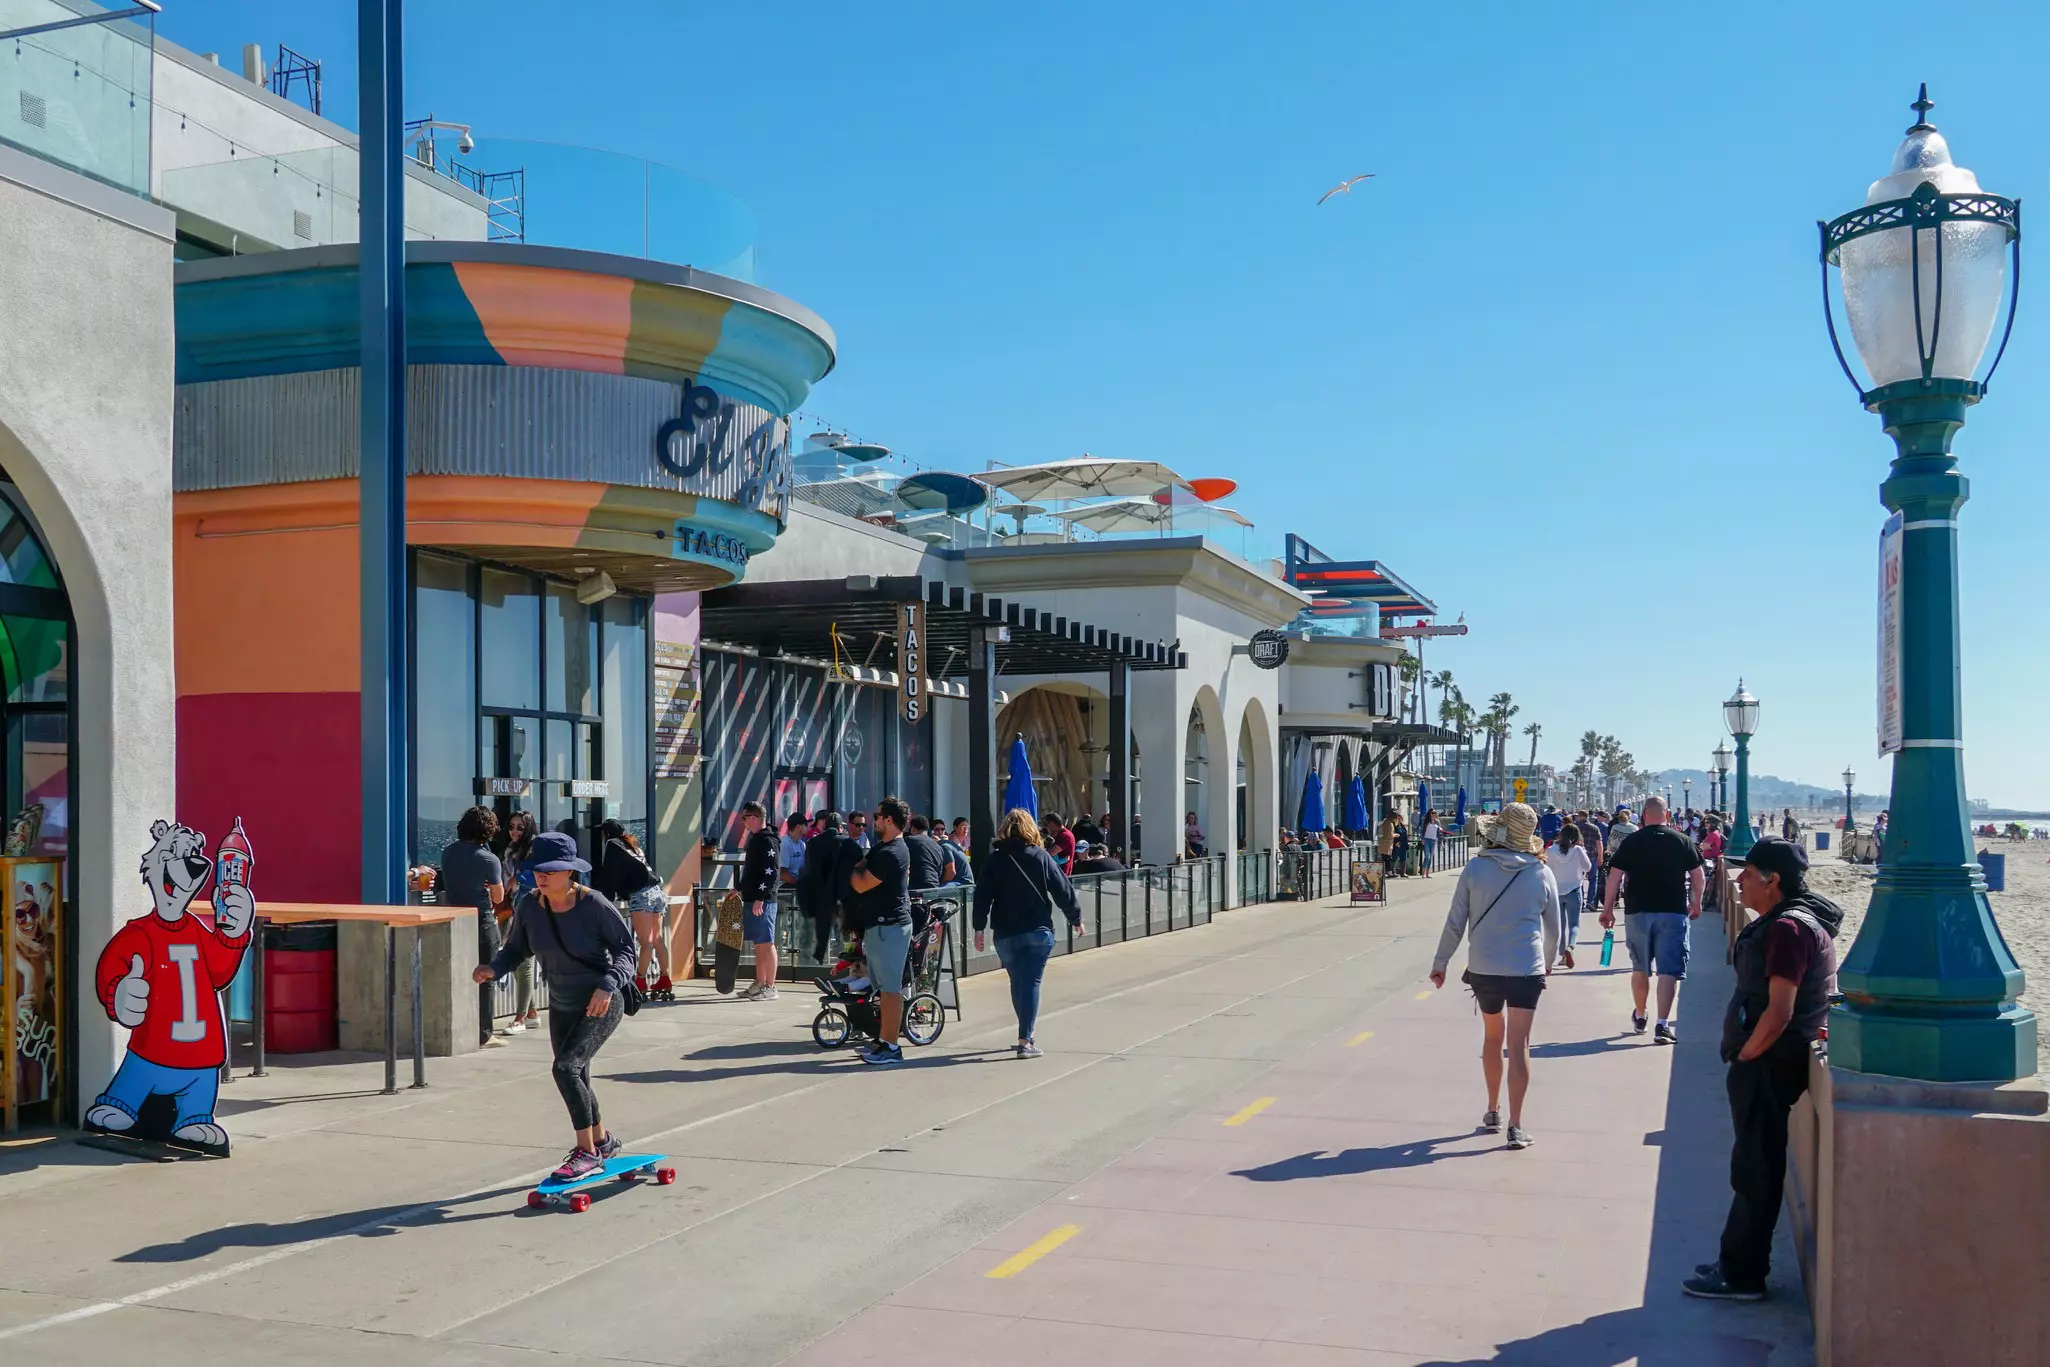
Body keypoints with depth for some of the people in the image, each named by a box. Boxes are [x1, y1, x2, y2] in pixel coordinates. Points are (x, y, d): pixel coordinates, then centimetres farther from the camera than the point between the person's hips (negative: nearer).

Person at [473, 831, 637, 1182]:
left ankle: (587, 1152, -8)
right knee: (576, 1081, 17)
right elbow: (516, 948, 3)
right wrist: (493, 968, -17)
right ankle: (603, 1141, 42)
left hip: (602, 1005, -6)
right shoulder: (529, 907, -10)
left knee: (565, 1068, -21)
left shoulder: (594, 905, -23)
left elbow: (626, 949, -16)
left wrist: (607, 985, -32)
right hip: (561, 1006, 7)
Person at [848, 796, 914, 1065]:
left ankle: (891, 1047, -6)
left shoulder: (890, 854, -19)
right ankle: (883, 1040, 23)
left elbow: (861, 885, -18)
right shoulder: (883, 848, 16)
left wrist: (852, 866, -1)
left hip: (888, 927, -11)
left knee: (890, 988, -8)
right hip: (880, 925, 11)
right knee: (885, 987, 15)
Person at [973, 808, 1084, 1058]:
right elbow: (1063, 890, 1)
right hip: (1038, 931, -2)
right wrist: (1075, 917, 13)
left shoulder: (995, 859, 0)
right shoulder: (1041, 857, -1)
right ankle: (1025, 1040, -12)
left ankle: (1027, 1034, 29)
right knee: (1031, 983, -3)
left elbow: (983, 895, -5)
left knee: (1017, 983, 17)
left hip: (1006, 934, 2)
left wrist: (979, 927, -1)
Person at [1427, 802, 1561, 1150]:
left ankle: (1493, 1111, 30)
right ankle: (1515, 1125, -5)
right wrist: (1548, 960, 27)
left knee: (1492, 1036, 19)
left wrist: (1441, 962, 8)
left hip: (1483, 968, 1)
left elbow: (1455, 921, -3)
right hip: (1526, 969, -1)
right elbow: (1553, 928, 8)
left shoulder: (1476, 868, -6)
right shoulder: (1542, 874, -3)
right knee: (1518, 1045, -1)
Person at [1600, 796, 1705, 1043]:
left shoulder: (1630, 842, 0)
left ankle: (1640, 1017, 32)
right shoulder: (1682, 841, 2)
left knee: (1640, 968, 16)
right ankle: (1663, 1025, -12)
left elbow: (1615, 876, -1)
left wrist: (1608, 909, 7)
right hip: (1673, 912, -1)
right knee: (1668, 970, -3)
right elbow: (1698, 876, 7)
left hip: (1638, 912, 1)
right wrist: (1696, 903, 22)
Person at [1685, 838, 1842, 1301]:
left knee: (1756, 1171, -1)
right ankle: (1739, 1260, 27)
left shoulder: (1788, 929, -20)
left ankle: (1743, 1276, 7)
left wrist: (1743, 1056, -13)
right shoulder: (1799, 921, 13)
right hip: (1766, 1064, 10)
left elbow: (1779, 1012, -26)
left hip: (1766, 1067, -10)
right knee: (1754, 1166, 17)